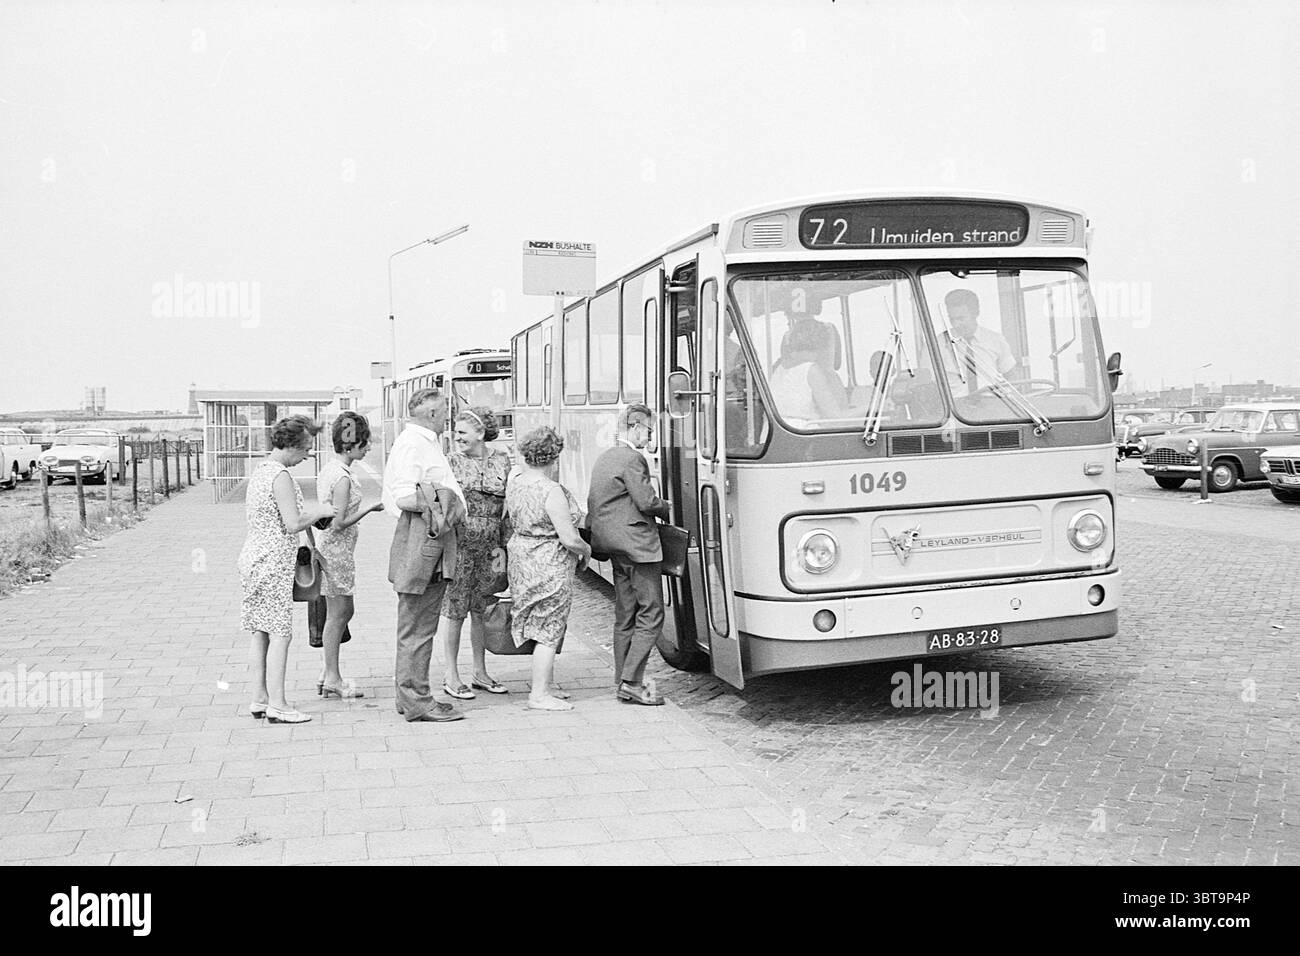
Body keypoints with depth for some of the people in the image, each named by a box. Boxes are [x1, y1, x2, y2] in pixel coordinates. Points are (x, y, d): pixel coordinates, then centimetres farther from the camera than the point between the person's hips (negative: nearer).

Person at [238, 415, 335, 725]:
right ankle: (277, 705, -2)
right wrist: (320, 512, -6)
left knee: (261, 632, 13)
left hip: (254, 557, 10)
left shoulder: (260, 470, 14)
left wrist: (310, 514, 16)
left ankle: (259, 698, 18)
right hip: (273, 563, -10)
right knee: (280, 633, -5)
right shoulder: (281, 476, -16)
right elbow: (293, 524, -20)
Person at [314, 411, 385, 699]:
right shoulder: (343, 477, -19)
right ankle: (332, 679, 8)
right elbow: (340, 522, -22)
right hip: (337, 548, -10)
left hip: (328, 546, 10)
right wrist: (370, 508, -13)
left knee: (343, 612, 15)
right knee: (337, 613, -1)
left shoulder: (329, 470, 11)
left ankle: (329, 675, 20)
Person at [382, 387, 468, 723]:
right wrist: (437, 499, -12)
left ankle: (411, 696, 23)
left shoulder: (427, 443, 20)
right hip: (420, 542, -11)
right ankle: (416, 701, 1)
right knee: (417, 628, -5)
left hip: (435, 540, 11)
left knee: (420, 625, 15)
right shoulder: (412, 444, -13)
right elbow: (405, 498, -23)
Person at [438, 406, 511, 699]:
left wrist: (502, 547, 2)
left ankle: (480, 673, 24)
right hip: (459, 545, -3)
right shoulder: (451, 461, -1)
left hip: (490, 548, 3)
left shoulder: (501, 460, 6)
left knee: (482, 611, 12)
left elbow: (509, 506, 8)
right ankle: (450, 677, 11)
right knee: (454, 612, 1)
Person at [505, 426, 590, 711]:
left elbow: (508, 521, 16)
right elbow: (569, 539, -21)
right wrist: (586, 551, -1)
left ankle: (544, 685, 27)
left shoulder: (514, 482, 3)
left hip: (521, 559, 8)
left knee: (541, 629, 18)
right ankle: (540, 695, 6)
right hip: (549, 565, -8)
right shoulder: (552, 491, -22)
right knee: (549, 632, 1)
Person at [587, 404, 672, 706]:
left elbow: (592, 503, 20)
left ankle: (624, 682, 16)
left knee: (625, 616, 13)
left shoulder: (603, 458, 17)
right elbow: (647, 502, -16)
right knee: (651, 615, -5)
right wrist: (668, 510, 2)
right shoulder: (632, 459, -13)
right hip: (636, 544, -10)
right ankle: (632, 681, -7)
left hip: (614, 545, 10)